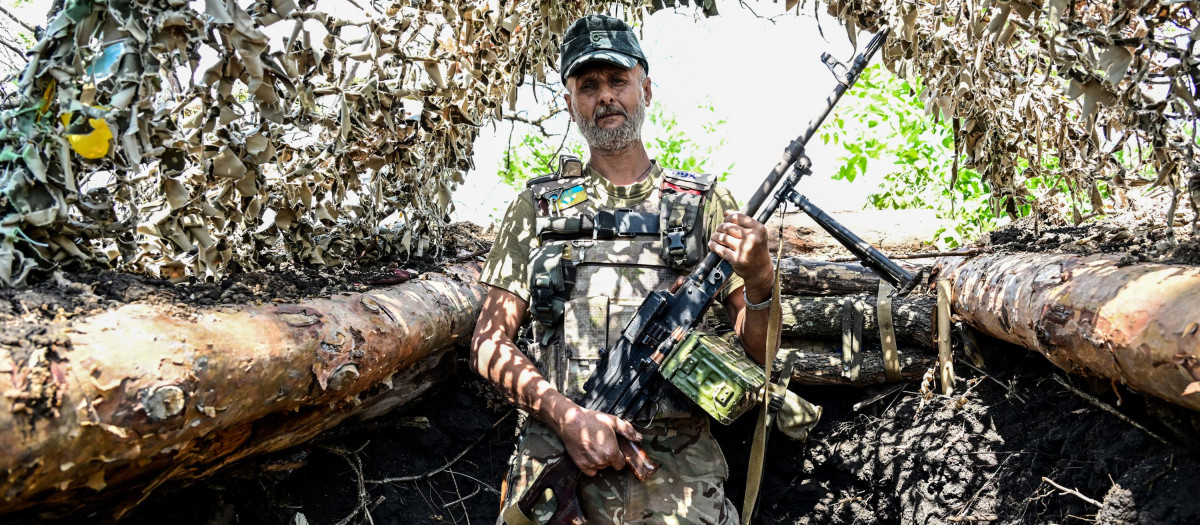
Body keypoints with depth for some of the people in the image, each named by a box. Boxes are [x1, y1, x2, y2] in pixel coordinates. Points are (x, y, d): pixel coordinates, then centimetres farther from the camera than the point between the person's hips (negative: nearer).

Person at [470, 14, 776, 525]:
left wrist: (760, 280, -16)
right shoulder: (537, 206, 9)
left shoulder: (706, 204, 8)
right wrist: (567, 416, -12)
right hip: (555, 469, 1)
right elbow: (490, 343, 3)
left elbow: (758, 350, 5)